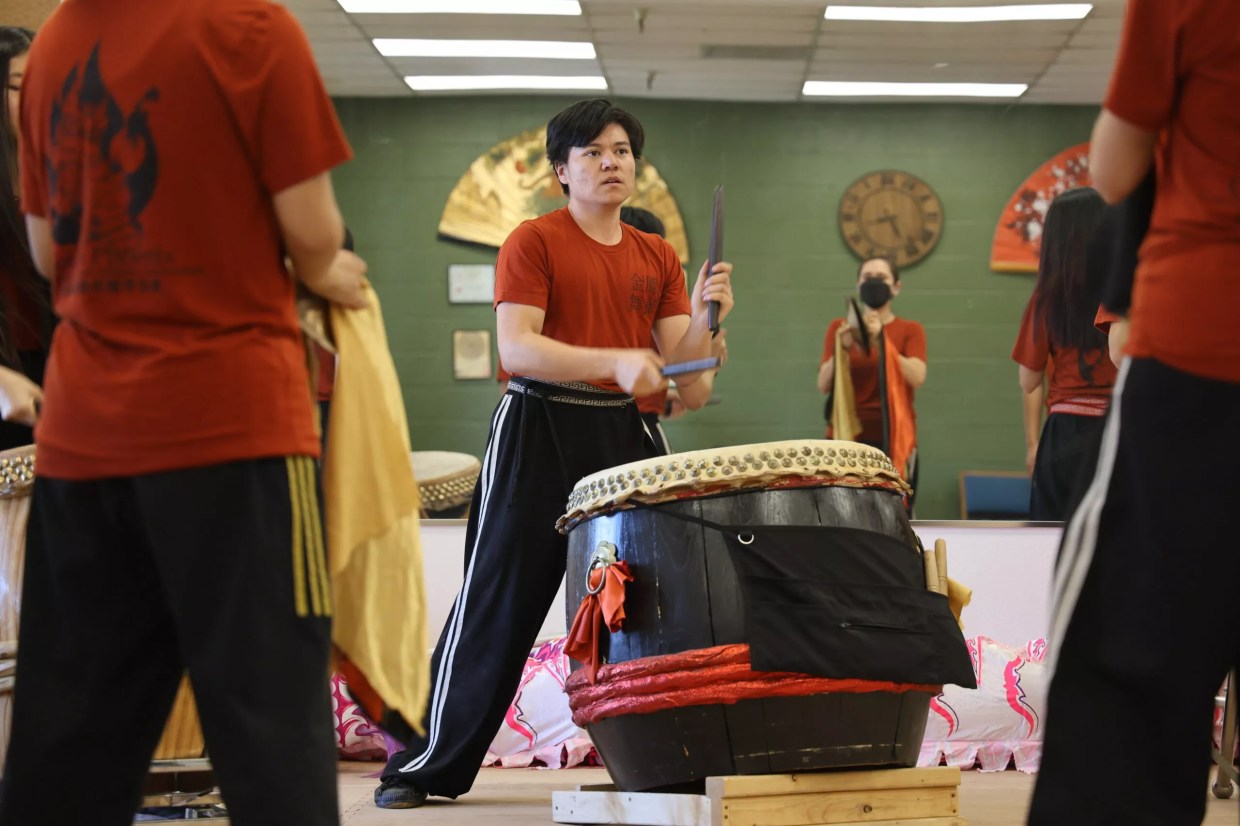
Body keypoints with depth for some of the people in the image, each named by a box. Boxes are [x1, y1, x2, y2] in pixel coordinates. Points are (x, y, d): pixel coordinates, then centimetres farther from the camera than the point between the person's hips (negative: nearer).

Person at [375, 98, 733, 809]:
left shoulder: (659, 258, 13)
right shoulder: (534, 242, -1)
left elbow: (685, 374, 6)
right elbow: (516, 348, -15)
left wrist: (705, 317, -14)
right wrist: (614, 362, -28)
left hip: (624, 436, 5)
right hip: (539, 432, -4)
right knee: (499, 603, -4)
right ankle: (426, 765, 3)